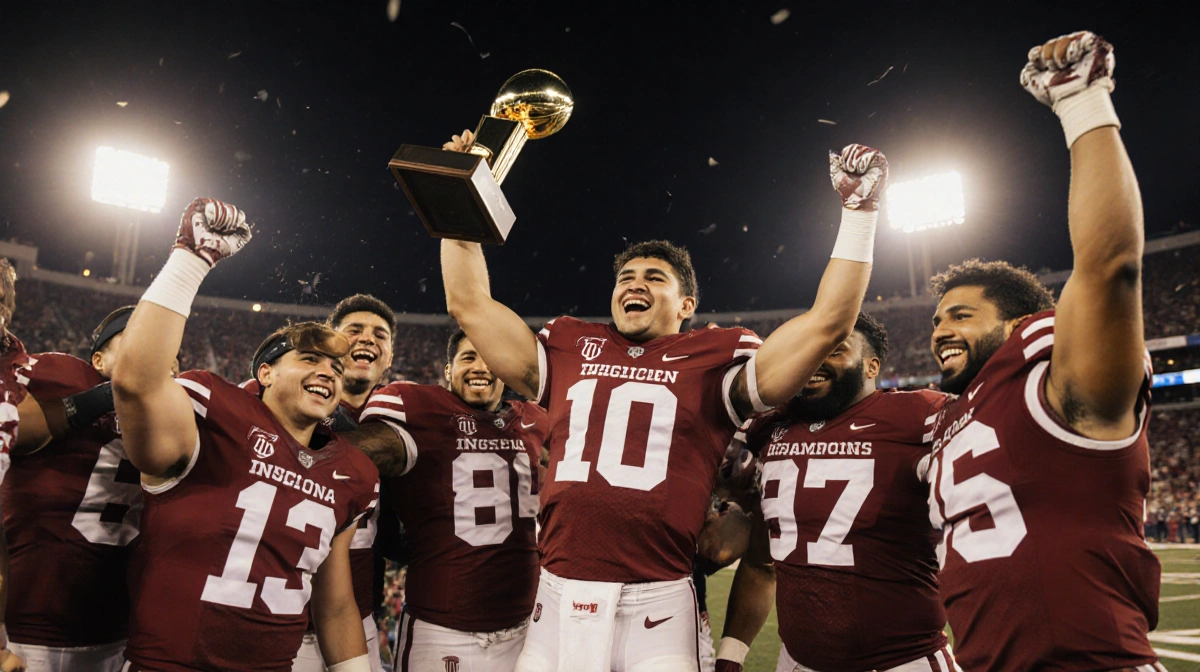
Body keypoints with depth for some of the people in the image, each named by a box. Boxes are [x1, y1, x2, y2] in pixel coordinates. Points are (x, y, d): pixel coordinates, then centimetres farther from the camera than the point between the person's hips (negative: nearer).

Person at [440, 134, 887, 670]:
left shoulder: (715, 361, 5)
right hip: (559, 600, 3)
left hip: (656, 607, -2)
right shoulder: (569, 350, 12)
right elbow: (470, 304, 16)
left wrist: (858, 214, 2)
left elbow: (827, 323, 1)